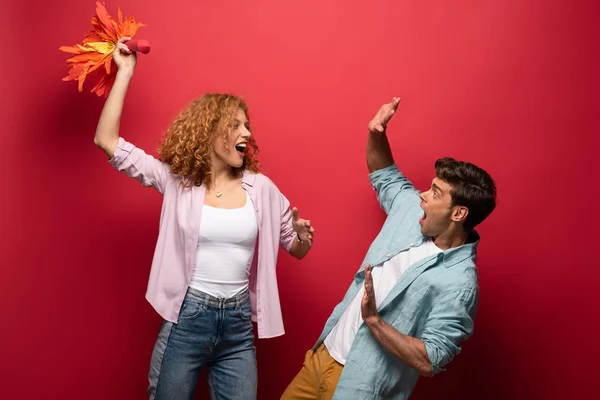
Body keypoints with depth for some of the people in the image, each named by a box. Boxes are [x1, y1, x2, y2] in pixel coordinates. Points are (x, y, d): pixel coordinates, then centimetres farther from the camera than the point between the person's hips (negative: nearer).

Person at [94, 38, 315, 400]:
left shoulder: (261, 188, 2)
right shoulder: (176, 180, -2)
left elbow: (297, 249, 10)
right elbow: (107, 140, -6)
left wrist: (304, 237, -14)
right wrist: (125, 72, -6)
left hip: (238, 324, 2)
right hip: (185, 320, -1)